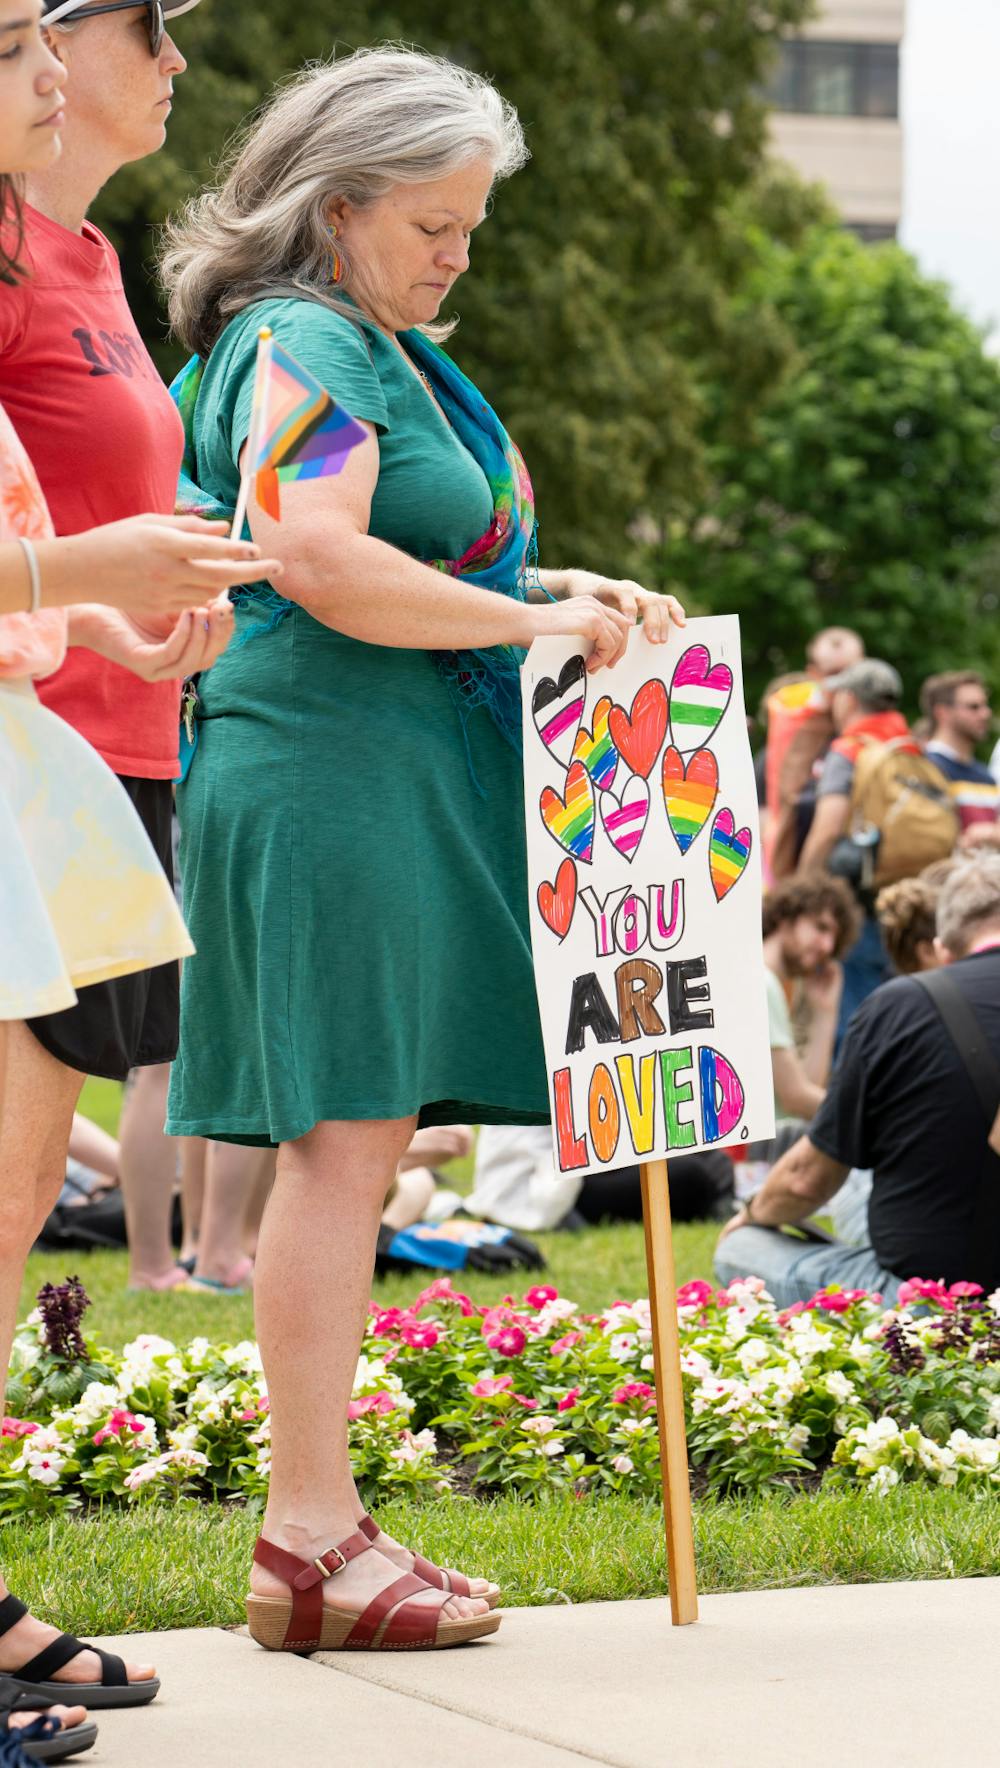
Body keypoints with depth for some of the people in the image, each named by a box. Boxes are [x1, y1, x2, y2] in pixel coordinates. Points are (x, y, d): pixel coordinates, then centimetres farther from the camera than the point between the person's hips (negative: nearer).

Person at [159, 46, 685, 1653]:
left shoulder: (395, 355, 23)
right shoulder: (302, 346, -10)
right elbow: (320, 563, -23)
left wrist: (564, 590, 15)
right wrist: (535, 619, -16)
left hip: (408, 784, 10)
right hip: (326, 779, -10)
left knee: (354, 1147, 9)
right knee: (341, 1141, -10)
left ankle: (318, 1529, 12)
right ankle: (310, 1536, -7)